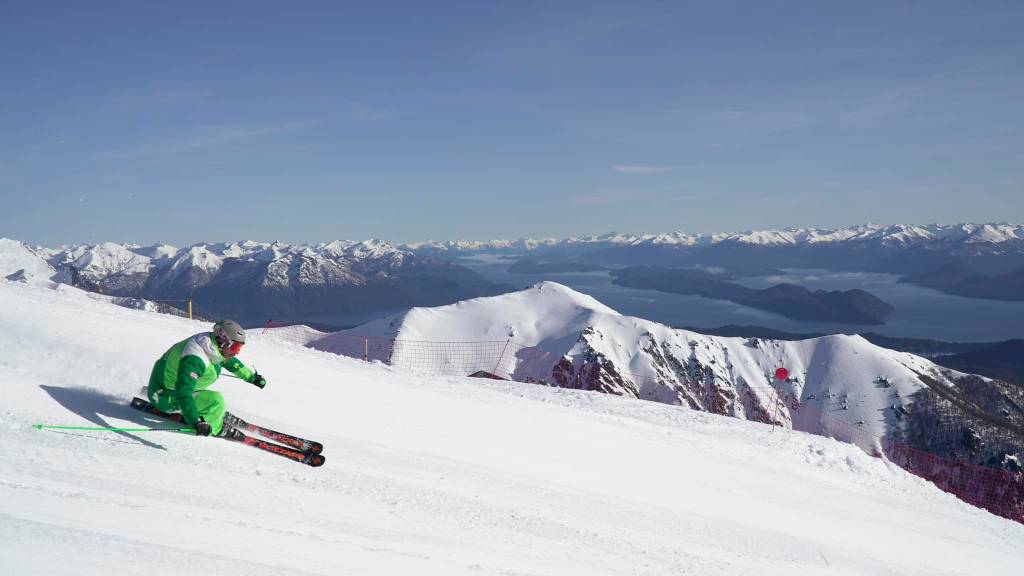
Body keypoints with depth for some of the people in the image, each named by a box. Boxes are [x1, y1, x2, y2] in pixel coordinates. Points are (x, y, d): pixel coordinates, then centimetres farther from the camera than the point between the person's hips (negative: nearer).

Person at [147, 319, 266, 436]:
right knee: (216, 401, -21)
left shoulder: (215, 345, -6)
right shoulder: (194, 359, -34)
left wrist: (251, 377, 25)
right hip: (164, 397, -10)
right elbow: (183, 393, -41)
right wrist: (196, 422, -49)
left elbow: (229, 361, 15)